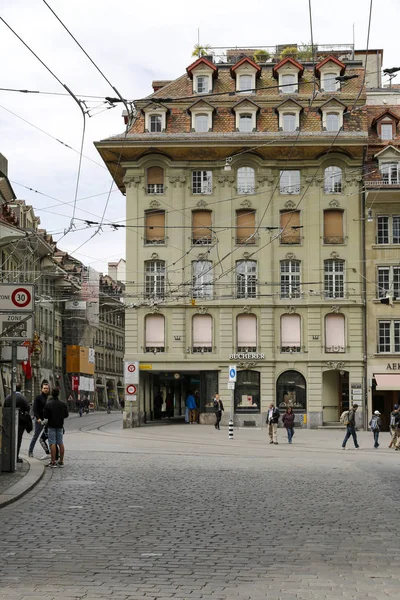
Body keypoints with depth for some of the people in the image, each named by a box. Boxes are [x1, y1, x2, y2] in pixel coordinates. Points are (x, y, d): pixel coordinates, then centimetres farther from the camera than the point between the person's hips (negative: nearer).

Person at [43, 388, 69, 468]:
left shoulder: (48, 404, -12)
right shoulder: (63, 404, 0)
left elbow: (45, 416, -10)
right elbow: (66, 415, 6)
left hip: (52, 426, -4)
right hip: (60, 425, 4)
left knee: (52, 443, -3)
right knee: (61, 443, 9)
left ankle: (53, 462, -6)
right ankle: (61, 461, 11)